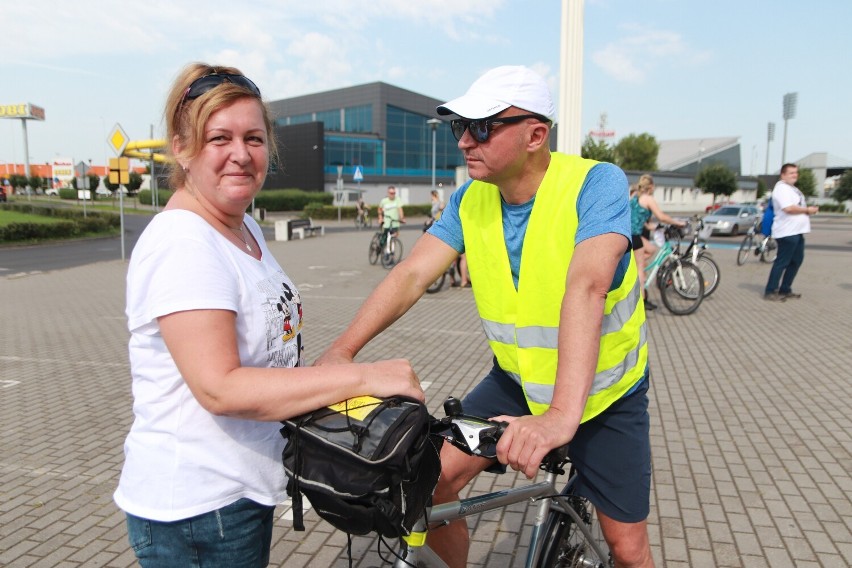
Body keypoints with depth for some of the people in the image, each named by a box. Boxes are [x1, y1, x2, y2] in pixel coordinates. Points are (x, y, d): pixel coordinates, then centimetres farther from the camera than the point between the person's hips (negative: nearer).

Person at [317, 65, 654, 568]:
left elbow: (586, 287, -38)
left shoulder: (597, 184, -23)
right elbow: (412, 274, -16)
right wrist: (341, 350, -28)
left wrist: (561, 416, -48)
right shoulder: (471, 200, -8)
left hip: (605, 393, -3)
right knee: (430, 483, -6)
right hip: (517, 381, 4)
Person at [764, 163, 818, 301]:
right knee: (782, 262, -8)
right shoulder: (782, 188, -13)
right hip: (787, 232, -10)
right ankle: (770, 292, -3)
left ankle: (785, 290, 20)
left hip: (796, 232, 11)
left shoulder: (792, 189, 20)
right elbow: (788, 208, -25)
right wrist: (807, 210, -13)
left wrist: (809, 210, 6)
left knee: (796, 261, 13)